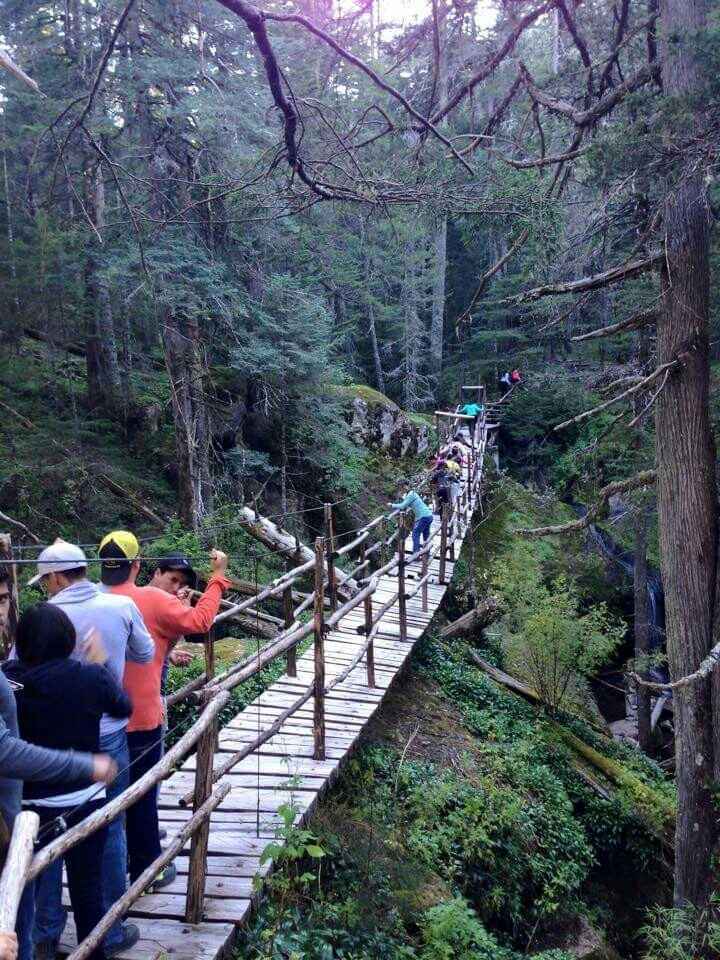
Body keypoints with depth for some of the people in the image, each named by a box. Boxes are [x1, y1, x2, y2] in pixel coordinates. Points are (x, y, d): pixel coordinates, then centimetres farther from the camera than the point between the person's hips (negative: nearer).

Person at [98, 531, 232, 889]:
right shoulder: (152, 600, -16)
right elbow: (200, 620, -13)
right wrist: (218, 576, -4)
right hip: (141, 719, -4)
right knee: (142, 795, 10)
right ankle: (147, 869, 23)